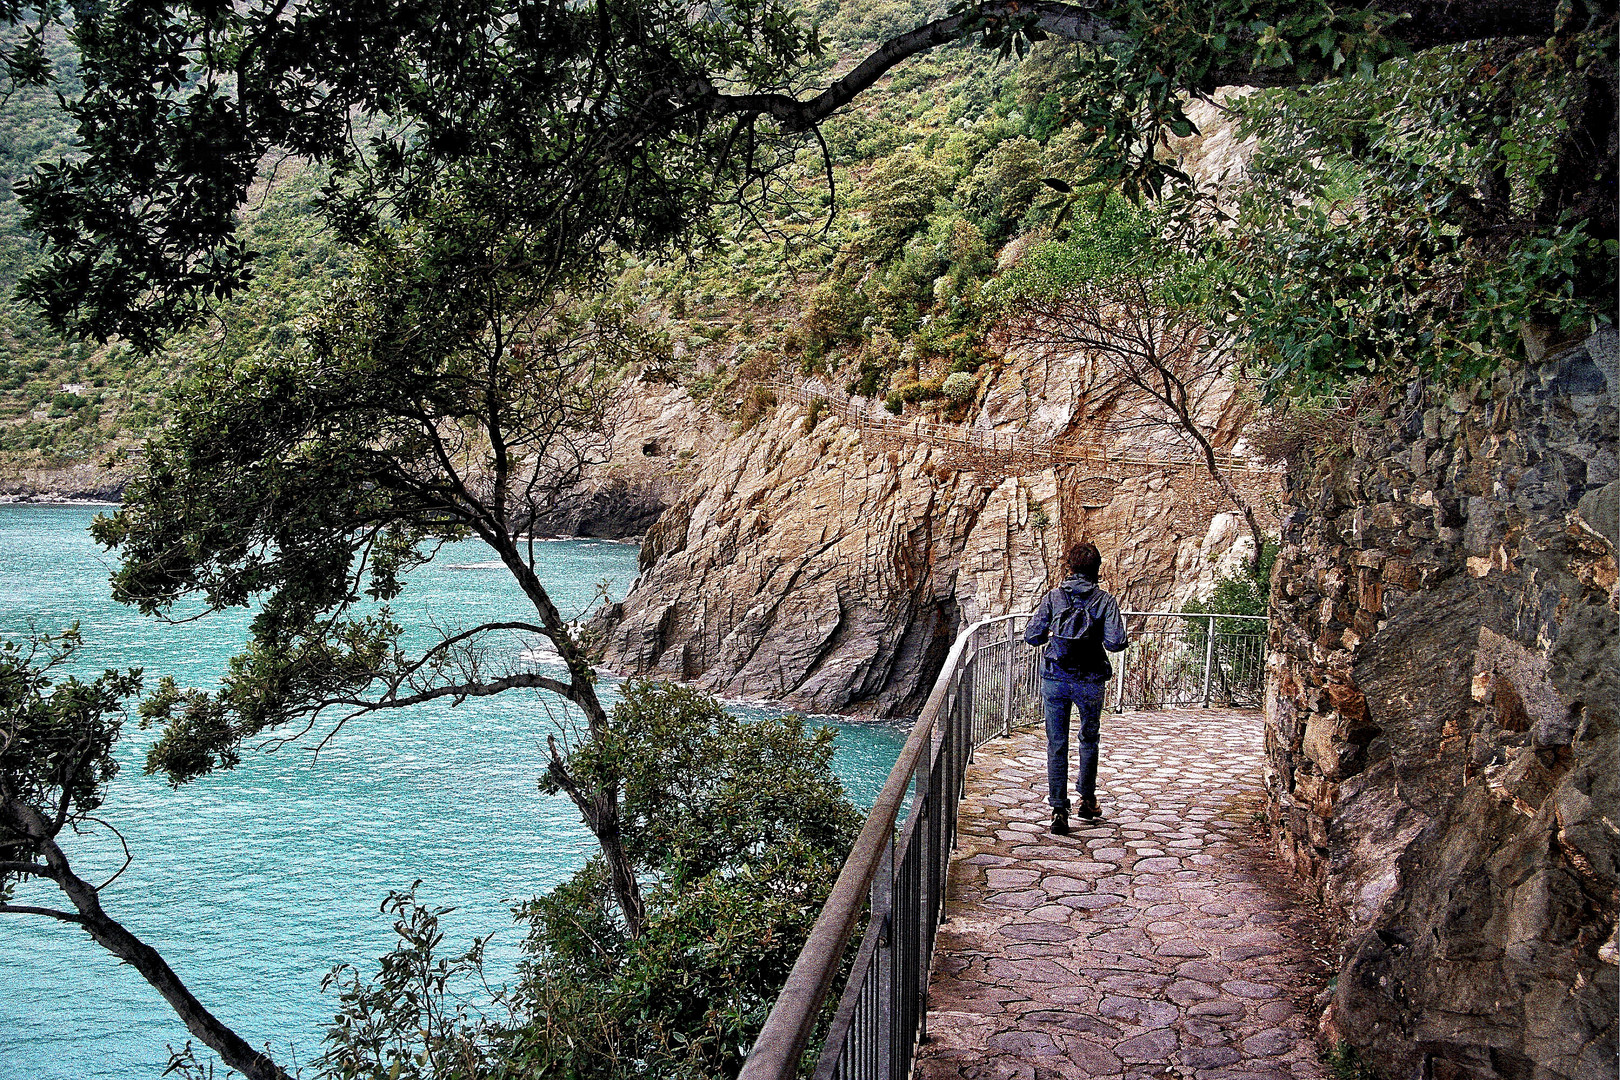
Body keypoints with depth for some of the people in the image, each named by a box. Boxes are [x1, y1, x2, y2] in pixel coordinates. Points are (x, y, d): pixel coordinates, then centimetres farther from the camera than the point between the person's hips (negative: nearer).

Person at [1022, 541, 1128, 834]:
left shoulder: (1053, 597, -2)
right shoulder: (1105, 601, -5)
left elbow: (1031, 636, -5)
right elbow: (1115, 642, -13)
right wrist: (1123, 641, 10)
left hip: (1054, 680, 0)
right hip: (1090, 682, 0)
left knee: (1056, 745, 6)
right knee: (1088, 740, 22)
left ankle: (1059, 810, 2)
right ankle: (1087, 800, 32)